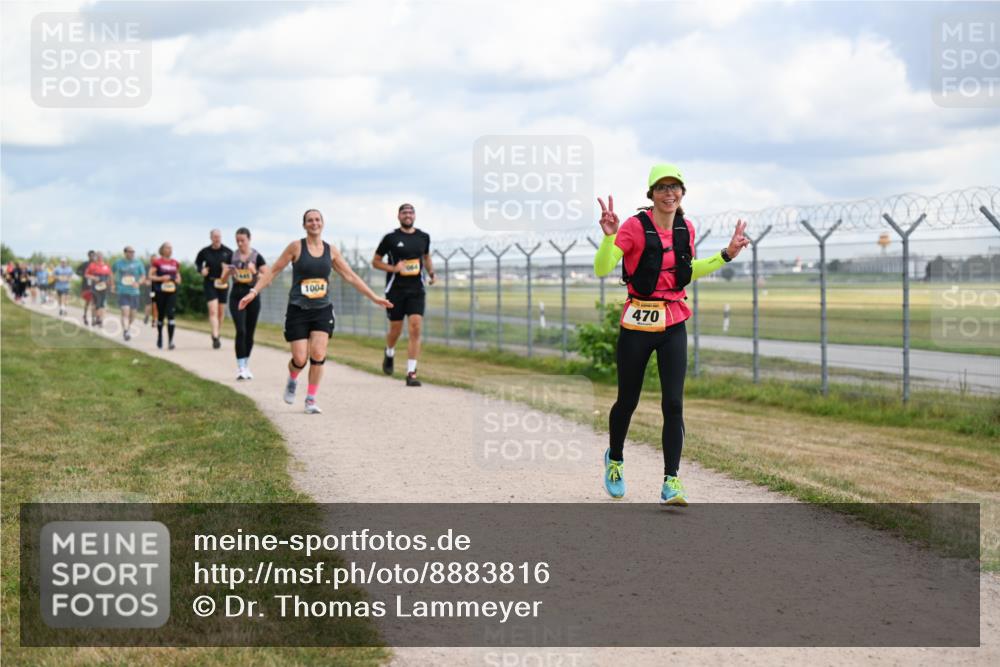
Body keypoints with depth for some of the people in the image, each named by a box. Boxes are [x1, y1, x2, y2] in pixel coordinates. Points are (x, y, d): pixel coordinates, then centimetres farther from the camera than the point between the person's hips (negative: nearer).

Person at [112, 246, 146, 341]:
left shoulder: (138, 263, 2)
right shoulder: (119, 263, 2)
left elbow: (143, 277, 0)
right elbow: (112, 272, 20)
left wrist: (138, 283, -20)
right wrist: (113, 284, 14)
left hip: (134, 291, 2)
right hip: (122, 291, -2)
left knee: (132, 314, 13)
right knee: (125, 311, -18)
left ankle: (129, 326, 41)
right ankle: (125, 331, -22)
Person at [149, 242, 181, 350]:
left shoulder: (175, 263, 11)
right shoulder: (157, 262, 0)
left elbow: (178, 276, 23)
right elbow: (150, 276, -1)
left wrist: (177, 280, 1)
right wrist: (161, 278, -15)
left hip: (172, 291, 2)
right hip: (160, 291, -2)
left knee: (171, 315, -11)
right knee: (160, 316, 9)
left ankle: (170, 341, -14)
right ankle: (159, 337, 31)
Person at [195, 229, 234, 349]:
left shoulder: (228, 252, 0)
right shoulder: (205, 252, 0)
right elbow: (197, 262, 15)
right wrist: (201, 270, -4)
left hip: (223, 283, 2)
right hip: (210, 282, -2)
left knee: (221, 311, 10)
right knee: (213, 310, -13)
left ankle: (216, 334, 31)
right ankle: (215, 337, -18)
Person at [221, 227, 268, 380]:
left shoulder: (257, 257, -2)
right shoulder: (232, 256, 4)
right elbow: (223, 279, 7)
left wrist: (255, 272, -21)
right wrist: (228, 272, -15)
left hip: (252, 296, 0)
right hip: (237, 297, 0)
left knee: (250, 334, 8)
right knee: (240, 331, -14)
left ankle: (246, 366, 23)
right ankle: (240, 368, -15)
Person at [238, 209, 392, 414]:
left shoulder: (331, 251, 5)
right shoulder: (296, 247, -4)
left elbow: (351, 276, 10)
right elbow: (273, 271, -1)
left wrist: (374, 297, 8)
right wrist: (254, 292, -9)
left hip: (322, 310, 2)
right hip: (298, 311, -2)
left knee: (318, 355, -11)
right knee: (300, 359, -6)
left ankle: (311, 399, 3)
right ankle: (292, 381, 29)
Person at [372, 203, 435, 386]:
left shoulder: (423, 237, 7)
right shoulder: (391, 237, -3)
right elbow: (375, 261, 3)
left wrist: (431, 272, 6)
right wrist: (393, 268, -13)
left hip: (416, 290, 2)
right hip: (395, 290, -2)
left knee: (415, 328, -12)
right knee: (396, 329, 8)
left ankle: (411, 373, -10)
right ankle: (389, 353, 44)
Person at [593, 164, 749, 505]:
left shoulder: (686, 229, 5)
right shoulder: (635, 226, -12)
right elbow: (602, 269, -19)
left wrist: (726, 255, 15)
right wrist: (609, 236, -35)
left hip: (673, 325, 3)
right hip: (637, 323, -3)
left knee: (673, 404, -8)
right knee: (628, 401, 10)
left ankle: (671, 483, -6)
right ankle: (614, 459, 39)